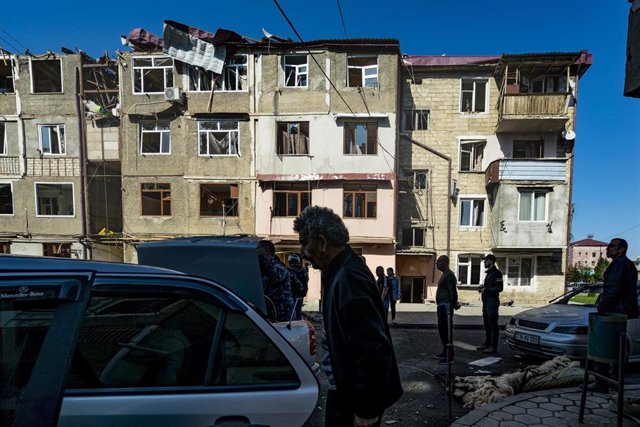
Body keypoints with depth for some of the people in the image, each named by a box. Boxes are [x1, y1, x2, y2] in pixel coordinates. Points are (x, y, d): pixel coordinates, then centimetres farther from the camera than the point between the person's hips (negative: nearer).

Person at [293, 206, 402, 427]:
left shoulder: (348, 277, -27)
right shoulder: (342, 270, 4)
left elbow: (374, 349, -29)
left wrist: (366, 409, -21)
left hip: (358, 396, -8)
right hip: (347, 388, 8)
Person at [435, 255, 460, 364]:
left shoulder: (449, 275, -15)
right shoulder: (444, 274, 17)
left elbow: (453, 291, -20)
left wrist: (454, 304, -18)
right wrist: (454, 303, 18)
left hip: (446, 306, -11)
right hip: (441, 305, 11)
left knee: (446, 330, -8)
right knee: (442, 329, 17)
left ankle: (449, 356, -3)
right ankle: (445, 352, 28)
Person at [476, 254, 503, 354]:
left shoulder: (496, 273, -13)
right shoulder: (489, 272, 18)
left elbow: (499, 288, -20)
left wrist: (485, 290, -20)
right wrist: (482, 288, 9)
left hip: (492, 301, -10)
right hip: (486, 301, 10)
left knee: (493, 324, -5)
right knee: (487, 323, 15)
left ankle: (493, 347, -1)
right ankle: (487, 344, 24)